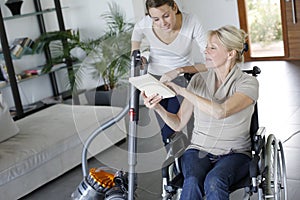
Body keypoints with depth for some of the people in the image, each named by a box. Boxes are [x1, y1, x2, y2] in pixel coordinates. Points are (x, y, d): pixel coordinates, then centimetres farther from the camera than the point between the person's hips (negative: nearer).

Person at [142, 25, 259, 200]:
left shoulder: (248, 83, -6)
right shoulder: (199, 80, 7)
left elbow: (220, 112, -26)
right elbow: (178, 124, 7)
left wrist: (183, 91, -21)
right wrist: (158, 108, -12)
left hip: (234, 153, -2)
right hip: (198, 150, 3)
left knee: (214, 182, -34)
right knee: (193, 182, -30)